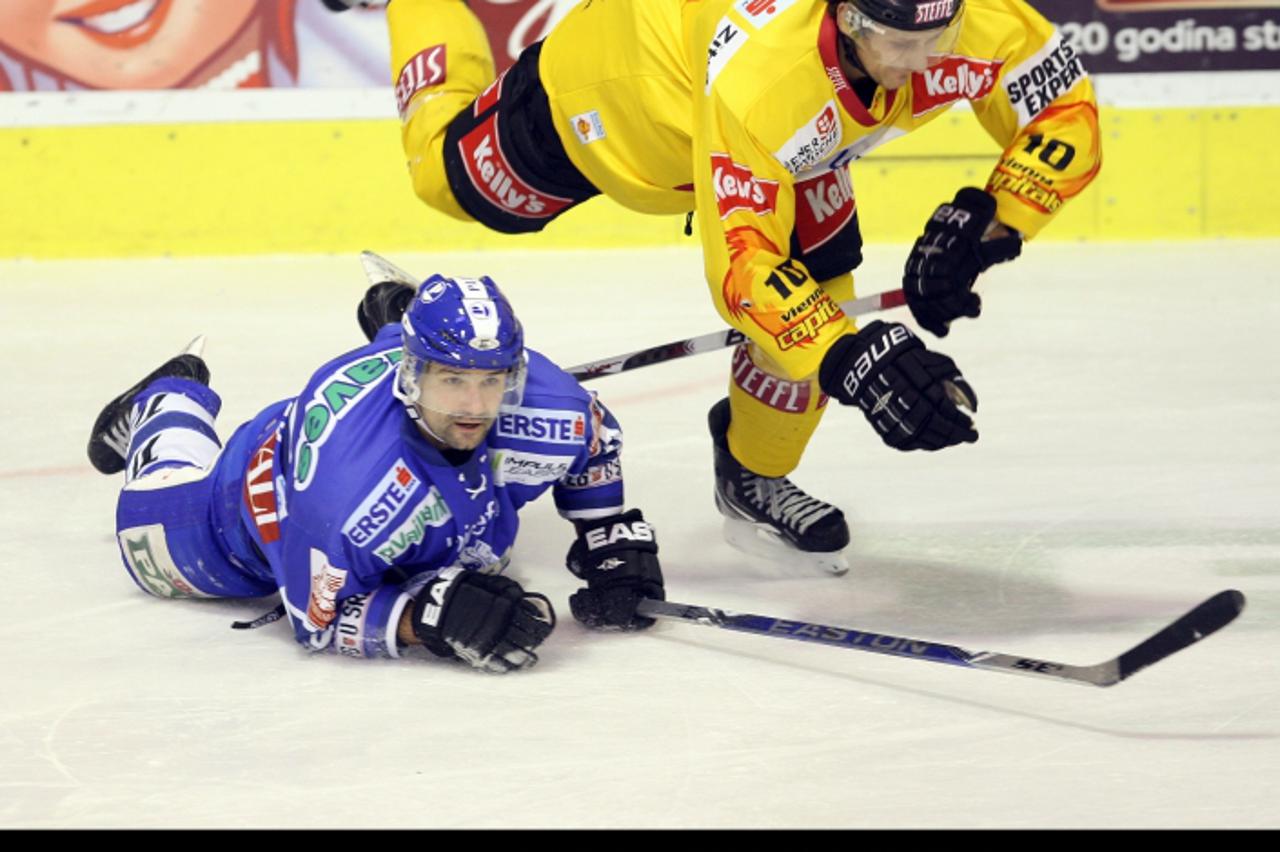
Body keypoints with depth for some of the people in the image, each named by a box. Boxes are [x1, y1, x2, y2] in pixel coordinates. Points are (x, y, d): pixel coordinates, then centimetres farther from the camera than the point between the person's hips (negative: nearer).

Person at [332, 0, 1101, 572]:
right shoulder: (757, 66, -50)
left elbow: (1066, 113, -21)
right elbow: (741, 261, -47)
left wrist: (985, 225, -33)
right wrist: (850, 361, -58)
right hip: (609, 77, -4)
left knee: (816, 290, -7)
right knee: (453, 173, 20)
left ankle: (754, 475, 21)